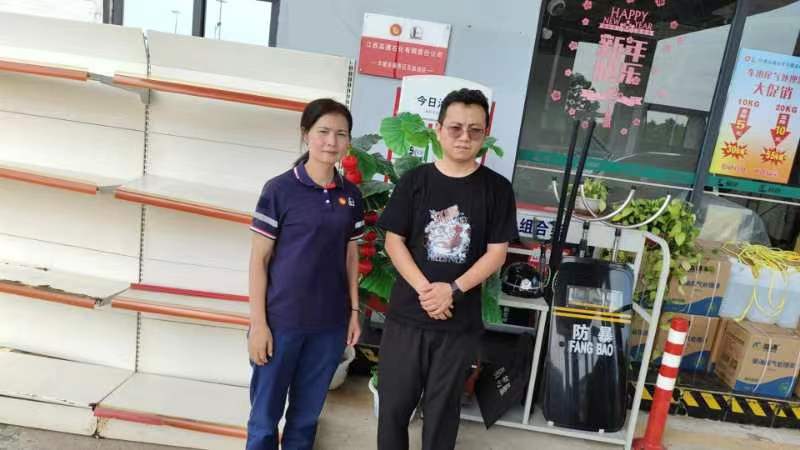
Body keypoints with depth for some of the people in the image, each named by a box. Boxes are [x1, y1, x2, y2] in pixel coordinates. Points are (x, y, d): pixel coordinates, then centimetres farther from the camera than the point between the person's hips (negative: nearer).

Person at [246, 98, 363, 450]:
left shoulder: (351, 196, 4)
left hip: (330, 323, 4)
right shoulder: (279, 189, -9)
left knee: (307, 414, 17)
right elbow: (259, 259, -8)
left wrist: (353, 310, 8)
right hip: (282, 320, -3)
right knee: (265, 414, 11)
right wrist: (258, 322, -10)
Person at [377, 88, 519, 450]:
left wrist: (452, 290, -16)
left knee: (442, 410, 14)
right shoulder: (414, 181, -1)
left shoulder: (497, 189, -1)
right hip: (406, 315, 1)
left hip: (461, 322, 0)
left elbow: (496, 253, -3)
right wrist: (424, 289, -16)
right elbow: (393, 242, -2)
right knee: (394, 404, 11)